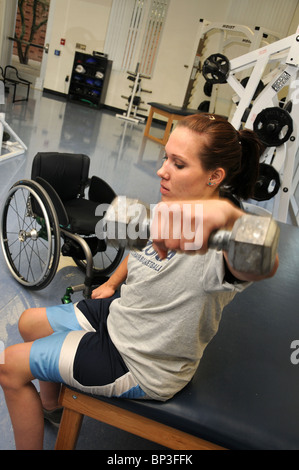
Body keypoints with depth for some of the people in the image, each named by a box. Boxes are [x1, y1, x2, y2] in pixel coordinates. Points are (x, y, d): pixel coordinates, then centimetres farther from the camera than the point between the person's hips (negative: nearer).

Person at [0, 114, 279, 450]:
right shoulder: (170, 208, -6)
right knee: (29, 323, 23)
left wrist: (227, 214, -74)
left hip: (141, 365, -8)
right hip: (120, 314, 8)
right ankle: (50, 406, 48)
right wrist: (111, 284, 7)